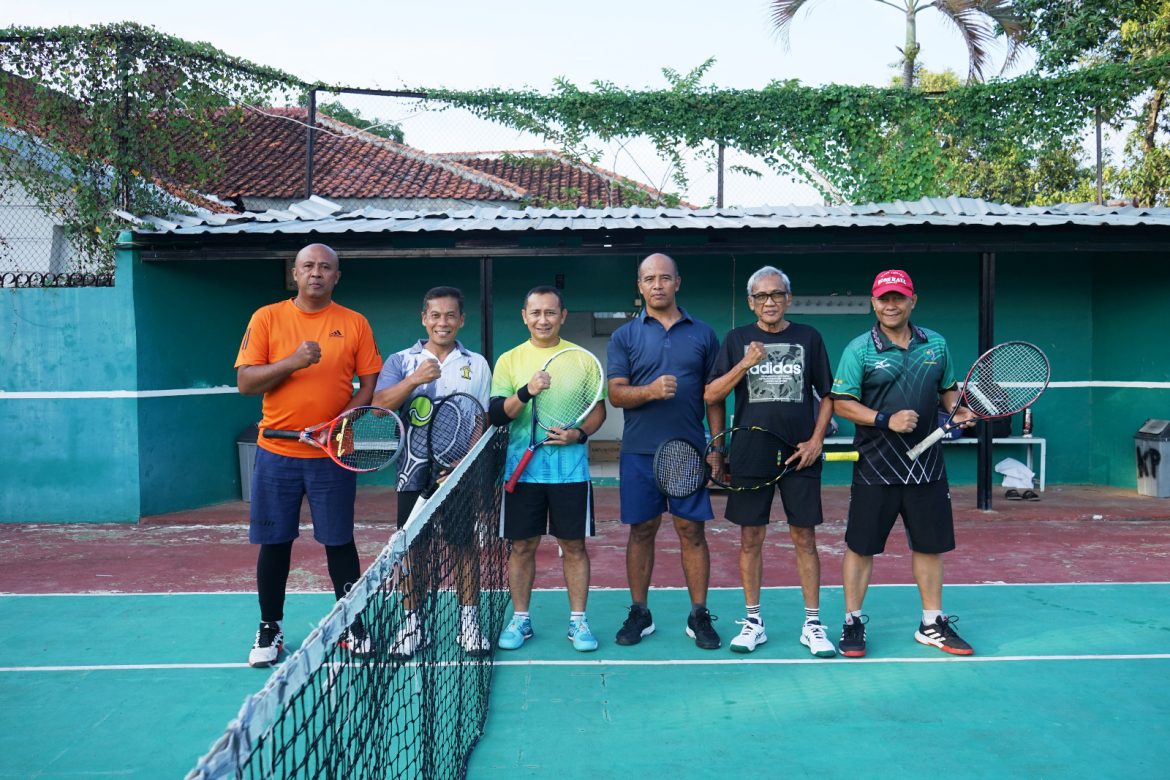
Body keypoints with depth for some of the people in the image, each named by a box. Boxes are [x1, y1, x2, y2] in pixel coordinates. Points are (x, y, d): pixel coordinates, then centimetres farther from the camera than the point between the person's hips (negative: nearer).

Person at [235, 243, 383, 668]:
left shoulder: (355, 323, 4)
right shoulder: (267, 318, 3)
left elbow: (369, 386, 4)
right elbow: (245, 381, -2)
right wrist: (292, 362, -18)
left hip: (332, 455, 0)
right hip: (276, 453, 0)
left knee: (339, 542, 6)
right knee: (274, 542, 7)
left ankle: (352, 626, 20)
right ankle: (270, 629, 22)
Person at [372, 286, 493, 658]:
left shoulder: (476, 364, 8)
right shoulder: (401, 361, 6)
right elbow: (379, 406, -7)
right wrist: (413, 380, -22)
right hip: (415, 471, 0)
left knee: (463, 546, 3)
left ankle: (469, 622, 12)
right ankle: (412, 624, 14)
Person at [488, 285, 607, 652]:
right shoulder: (508, 360, 5)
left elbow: (598, 410, 6)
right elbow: (497, 416, -2)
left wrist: (579, 433, -13)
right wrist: (526, 392, -19)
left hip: (570, 468, 0)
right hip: (522, 467, 0)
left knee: (574, 545, 4)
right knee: (521, 546, 6)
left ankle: (578, 621, 16)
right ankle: (520, 619, 20)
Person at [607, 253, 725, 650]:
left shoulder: (702, 334, 7)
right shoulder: (624, 336, 5)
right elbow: (615, 393, -2)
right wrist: (650, 391, -22)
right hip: (639, 452, 0)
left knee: (692, 530, 3)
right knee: (642, 530, 7)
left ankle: (699, 616, 13)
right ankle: (639, 613, 19)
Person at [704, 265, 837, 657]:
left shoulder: (809, 338, 5)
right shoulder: (737, 340, 4)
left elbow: (827, 395, 9)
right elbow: (710, 395, -2)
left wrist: (816, 439, -3)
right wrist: (744, 364, -14)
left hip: (799, 457, 0)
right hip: (750, 458, 0)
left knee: (804, 540, 4)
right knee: (751, 539, 6)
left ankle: (813, 624, 14)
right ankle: (753, 622, 18)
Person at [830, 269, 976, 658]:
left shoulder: (936, 344, 7)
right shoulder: (859, 349, -6)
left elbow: (948, 389, 18)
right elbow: (842, 403, -9)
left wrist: (958, 410, -3)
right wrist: (886, 420, -21)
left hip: (926, 465, 4)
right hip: (876, 467, -4)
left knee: (930, 544, 11)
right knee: (861, 546, 2)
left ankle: (932, 624, 25)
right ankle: (853, 623, 16)